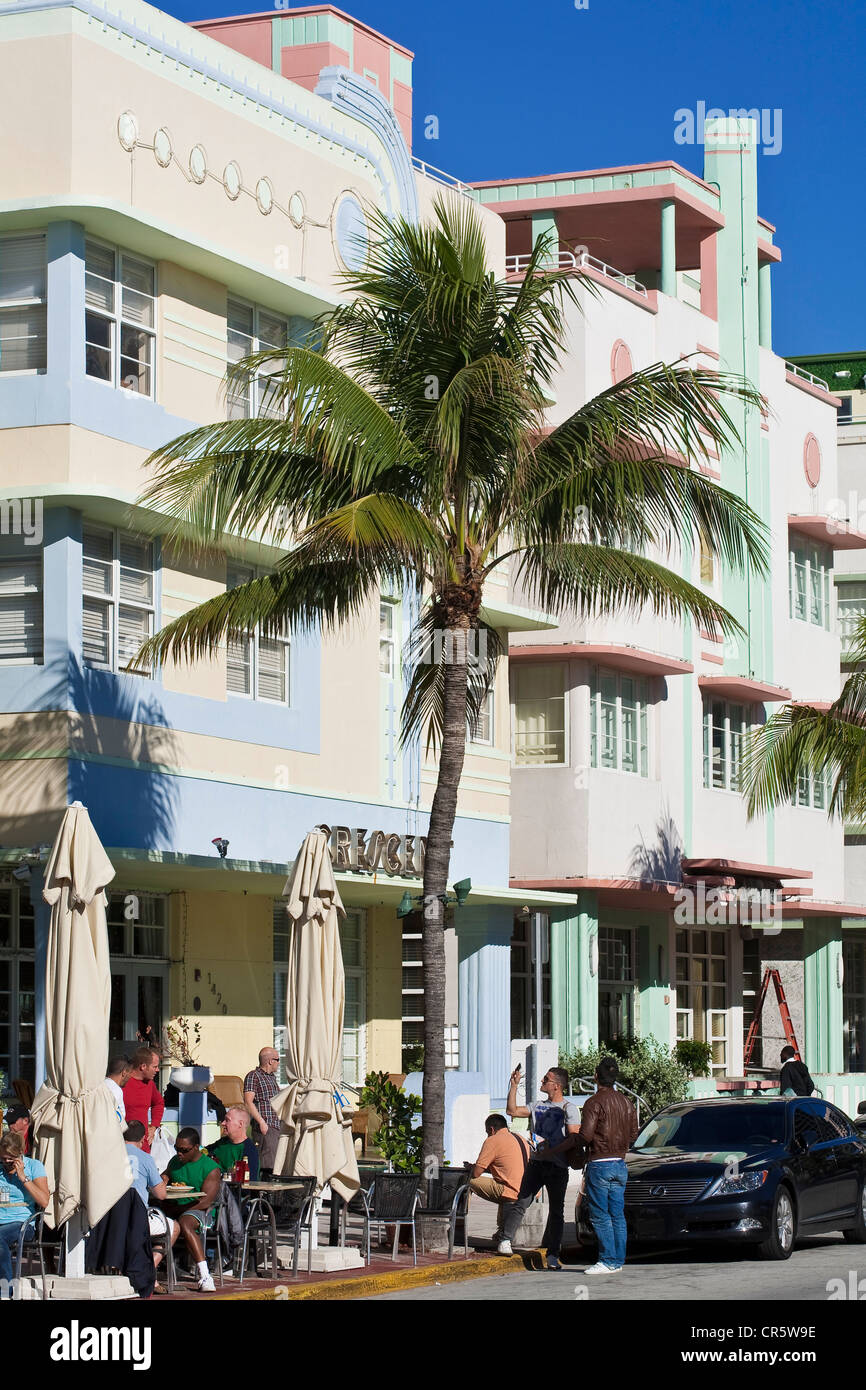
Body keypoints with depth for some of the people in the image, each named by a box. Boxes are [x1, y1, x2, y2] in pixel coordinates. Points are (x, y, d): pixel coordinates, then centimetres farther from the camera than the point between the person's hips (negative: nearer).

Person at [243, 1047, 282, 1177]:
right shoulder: (253, 1076, -4)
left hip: (277, 1127, 9)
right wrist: (261, 1122, -19)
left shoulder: (272, 1077, 23)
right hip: (264, 1127, -9)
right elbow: (248, 1102, -12)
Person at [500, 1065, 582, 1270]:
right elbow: (512, 1110, 17)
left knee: (556, 1211, 0)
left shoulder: (569, 1109, -3)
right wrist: (514, 1086, 10)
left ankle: (553, 1255, 1)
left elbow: (573, 1139, -12)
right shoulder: (538, 1106, 17)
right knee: (521, 1203, -4)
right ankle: (505, 1240, 2)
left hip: (557, 1166, -4)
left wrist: (551, 1151, -19)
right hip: (536, 1163, 4)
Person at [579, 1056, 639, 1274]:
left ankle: (608, 1260, -6)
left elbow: (585, 1135, -18)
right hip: (620, 1164, 7)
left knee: (600, 1216, -3)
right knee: (618, 1215, 9)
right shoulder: (626, 1103, 10)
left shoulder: (594, 1103, -12)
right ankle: (618, 1260, 10)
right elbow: (633, 1136, 14)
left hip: (599, 1164, -7)